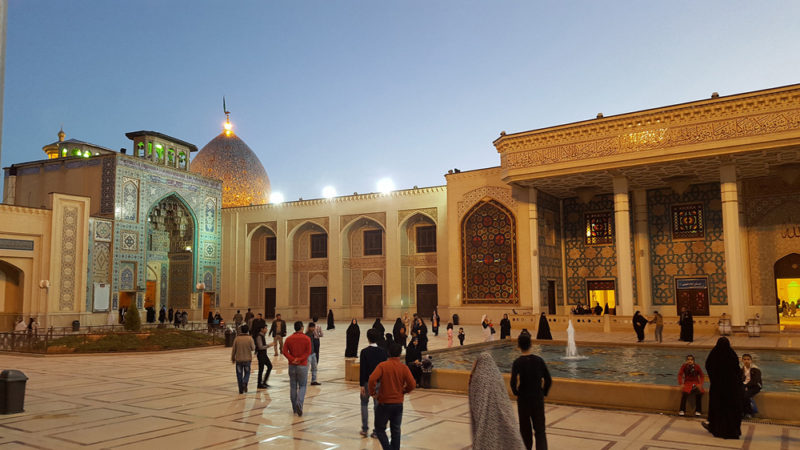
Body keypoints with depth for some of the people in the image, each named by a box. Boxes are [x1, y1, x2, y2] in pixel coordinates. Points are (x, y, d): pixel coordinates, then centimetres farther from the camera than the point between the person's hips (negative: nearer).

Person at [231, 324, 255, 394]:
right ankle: (245, 383, -12)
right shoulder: (250, 338, -8)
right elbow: (253, 348, -3)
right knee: (247, 373, 15)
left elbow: (234, 350, -1)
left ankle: (241, 389, 11)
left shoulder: (237, 339, -6)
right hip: (247, 359, 0)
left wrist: (233, 358, 12)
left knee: (239, 374, 9)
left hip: (238, 359, 0)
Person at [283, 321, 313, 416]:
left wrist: (292, 359, -11)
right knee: (302, 386, 5)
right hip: (302, 365, -2)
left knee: (293, 386, 11)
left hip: (292, 365, 2)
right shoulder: (307, 339, -4)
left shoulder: (289, 339, 3)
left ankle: (295, 408, 16)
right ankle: (299, 404, -17)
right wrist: (299, 359, -12)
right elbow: (308, 352, -11)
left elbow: (285, 351, -6)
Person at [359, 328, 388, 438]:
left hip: (367, 382, -2)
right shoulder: (383, 351, -1)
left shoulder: (364, 352, -11)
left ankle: (364, 429, 14)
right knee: (378, 406, 8)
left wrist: (362, 385, -10)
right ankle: (377, 431, 10)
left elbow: (362, 369, -13)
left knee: (364, 403, 17)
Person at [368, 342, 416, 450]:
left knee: (380, 429, 10)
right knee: (396, 429, 16)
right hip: (399, 403, 3)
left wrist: (373, 392, -7)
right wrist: (403, 391, 9)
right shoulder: (404, 367, -3)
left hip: (384, 402, -3)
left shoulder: (382, 365, -10)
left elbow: (372, 379, -23)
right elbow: (412, 384, -8)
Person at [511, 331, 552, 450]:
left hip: (523, 399, -1)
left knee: (525, 428, 16)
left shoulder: (517, 363, -12)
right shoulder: (539, 360, -4)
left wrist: (516, 393, 0)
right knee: (540, 429, 4)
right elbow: (548, 380, -1)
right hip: (538, 399, 1)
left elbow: (513, 383, -20)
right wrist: (543, 393, 13)